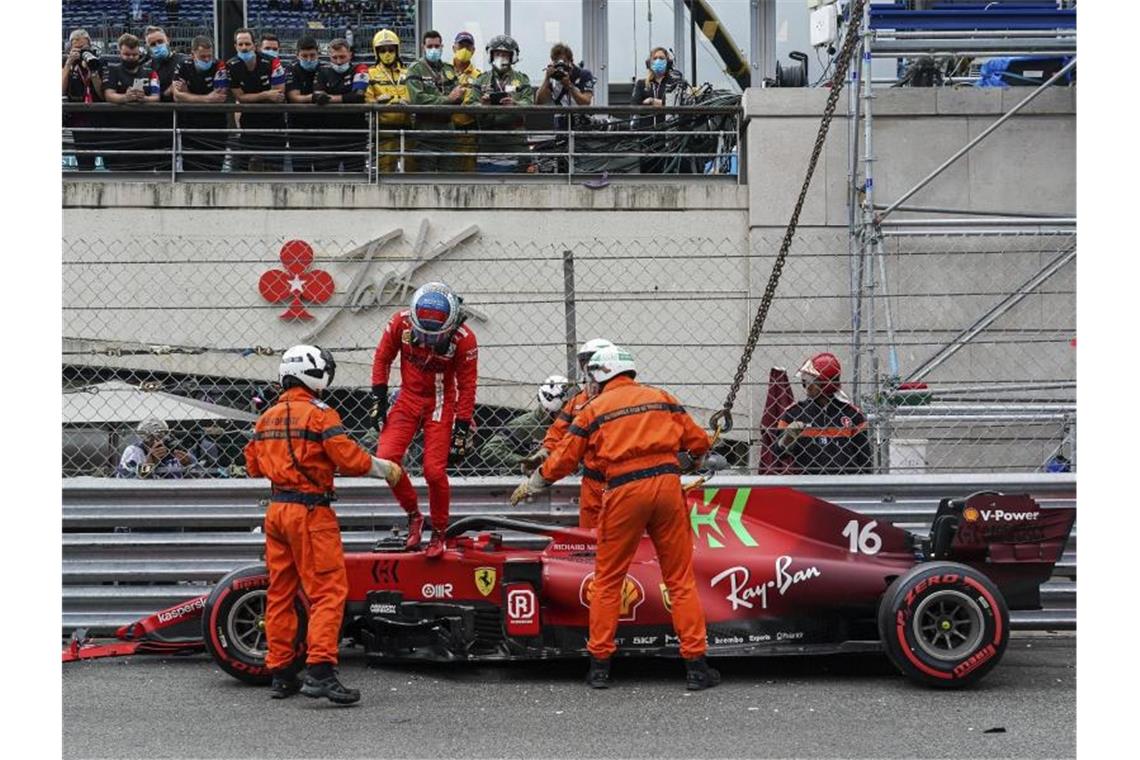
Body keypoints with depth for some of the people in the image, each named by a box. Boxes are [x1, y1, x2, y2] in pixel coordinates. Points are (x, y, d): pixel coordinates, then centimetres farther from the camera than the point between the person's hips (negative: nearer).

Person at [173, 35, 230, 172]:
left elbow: (221, 97, -18)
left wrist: (188, 95, -14)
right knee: (190, 168, 4)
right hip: (189, 126, 2)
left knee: (214, 168, -2)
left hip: (215, 126, -2)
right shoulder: (183, 66, -1)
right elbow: (177, 96, -11)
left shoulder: (220, 67, -8)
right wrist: (207, 99, -19)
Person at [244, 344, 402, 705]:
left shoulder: (267, 417, 12)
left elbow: (253, 465, 17)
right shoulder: (319, 413, -10)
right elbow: (350, 459, -16)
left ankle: (280, 674, 16)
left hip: (276, 509, 8)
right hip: (310, 512, -8)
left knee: (280, 592, 11)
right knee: (328, 591, -8)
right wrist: (384, 468, -1)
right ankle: (320, 671, -18)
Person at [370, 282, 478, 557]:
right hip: (408, 398, 3)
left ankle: (439, 533, 12)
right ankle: (413, 515, 9)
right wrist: (378, 400, -2)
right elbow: (382, 359, 1)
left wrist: (461, 431, -11)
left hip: (441, 404, -3)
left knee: (434, 471, -10)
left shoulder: (464, 339, -21)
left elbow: (467, 388, -12)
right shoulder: (401, 323, -16)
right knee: (386, 458, -13)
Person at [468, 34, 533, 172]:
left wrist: (514, 104, -27)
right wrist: (481, 105, -22)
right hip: (487, 143, 1)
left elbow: (529, 103, -5)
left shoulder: (521, 80, 11)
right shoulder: (481, 80, 13)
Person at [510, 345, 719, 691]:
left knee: (608, 579, 11)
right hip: (667, 483, 2)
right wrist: (692, 456, 40)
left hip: (623, 491, -2)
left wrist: (531, 484, 28)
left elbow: (564, 458, 12)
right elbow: (699, 442, 16)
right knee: (680, 578, 7)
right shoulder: (663, 398, 15)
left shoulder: (595, 409, 9)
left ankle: (600, 664, 13)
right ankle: (695, 664, 5)